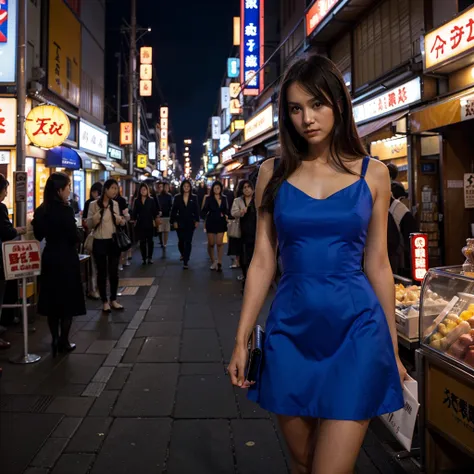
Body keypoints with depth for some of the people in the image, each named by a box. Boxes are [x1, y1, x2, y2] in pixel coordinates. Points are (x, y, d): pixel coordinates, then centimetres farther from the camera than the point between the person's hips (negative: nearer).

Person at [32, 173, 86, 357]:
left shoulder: (41, 210, 3)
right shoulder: (65, 210, -18)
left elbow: (38, 235, 12)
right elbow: (74, 237, -17)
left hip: (49, 258, 6)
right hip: (66, 258, -6)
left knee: (52, 298, 14)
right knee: (68, 300, 5)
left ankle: (55, 340, 18)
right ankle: (63, 342, 10)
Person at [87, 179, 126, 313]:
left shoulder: (115, 204, 6)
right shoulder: (94, 204, -8)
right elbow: (89, 225, -8)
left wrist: (122, 221, -5)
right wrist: (95, 217, -27)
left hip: (113, 241, 4)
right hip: (100, 242, -4)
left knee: (114, 272, 9)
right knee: (102, 272, 4)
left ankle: (113, 300, 23)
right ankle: (105, 302, 15)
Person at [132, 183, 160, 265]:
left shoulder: (151, 200, 2)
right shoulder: (137, 201, 6)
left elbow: (154, 212, 0)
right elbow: (134, 212, 8)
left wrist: (156, 221, -5)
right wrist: (134, 221, 4)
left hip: (149, 224, -1)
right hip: (140, 224, 2)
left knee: (150, 241, 3)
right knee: (142, 242, 3)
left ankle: (150, 257, 11)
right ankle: (144, 258, 10)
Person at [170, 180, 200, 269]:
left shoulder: (194, 197, 1)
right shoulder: (177, 197, 0)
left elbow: (196, 210, 1)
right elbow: (174, 210, 0)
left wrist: (197, 221, -5)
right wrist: (174, 221, -6)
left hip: (190, 223, -1)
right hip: (180, 222, 1)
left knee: (188, 242, -4)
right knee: (181, 241, 10)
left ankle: (186, 261, -2)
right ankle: (183, 254, 41)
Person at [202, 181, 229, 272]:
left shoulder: (224, 198, 6)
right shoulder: (208, 198, -3)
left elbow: (226, 210, 16)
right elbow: (204, 210, -6)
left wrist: (226, 215, -2)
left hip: (221, 222, 2)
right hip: (211, 222, -1)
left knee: (219, 243, -4)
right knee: (211, 243, 5)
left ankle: (219, 262, 2)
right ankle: (213, 262, 21)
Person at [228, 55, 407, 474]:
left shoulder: (373, 173, 2)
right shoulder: (274, 173, 4)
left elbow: (377, 263, 6)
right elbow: (263, 261, 4)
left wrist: (393, 348, 9)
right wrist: (241, 340, 2)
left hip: (355, 329, -1)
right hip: (291, 329, 2)